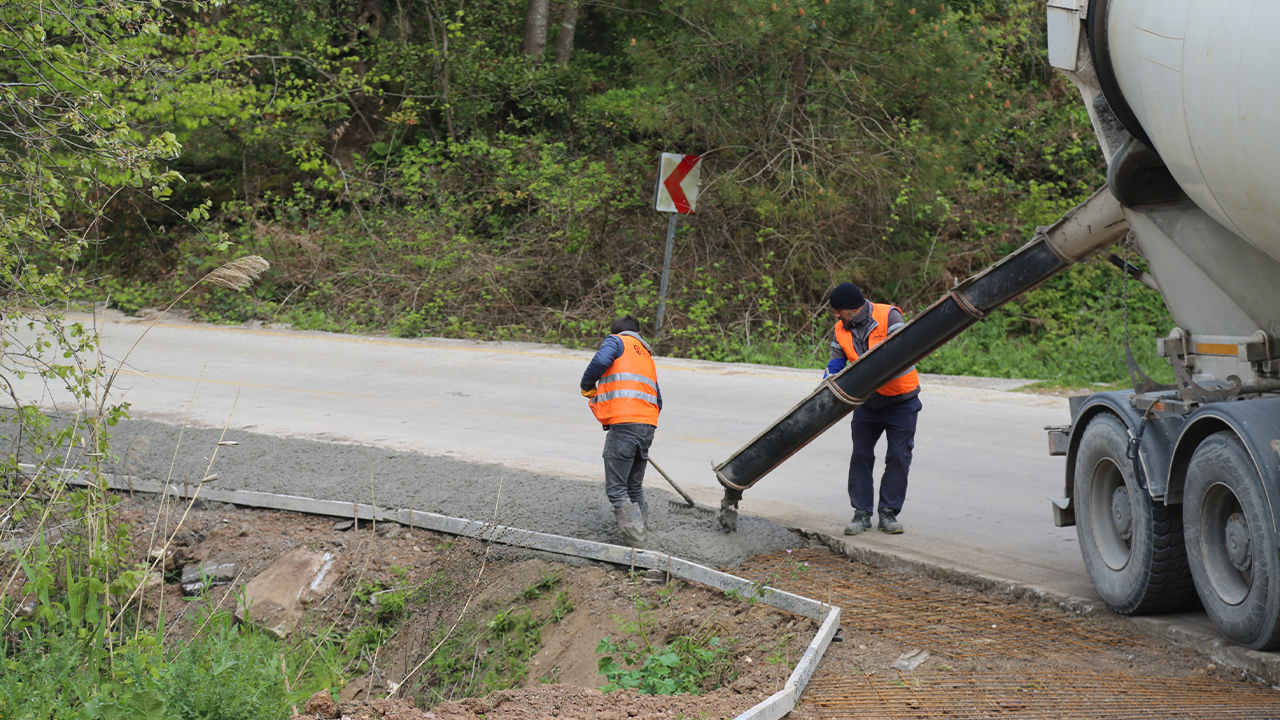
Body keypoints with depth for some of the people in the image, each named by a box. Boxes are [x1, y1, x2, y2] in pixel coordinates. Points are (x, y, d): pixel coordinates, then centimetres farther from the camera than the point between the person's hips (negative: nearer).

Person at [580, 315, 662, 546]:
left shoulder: (616, 341, 9)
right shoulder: (646, 356, 29)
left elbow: (601, 360, -14)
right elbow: (657, 402, 26)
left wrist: (587, 386, 2)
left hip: (623, 424, -7)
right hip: (647, 426, 7)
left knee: (616, 488, -5)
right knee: (635, 488, 18)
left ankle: (635, 538, -15)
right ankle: (643, 532, 18)